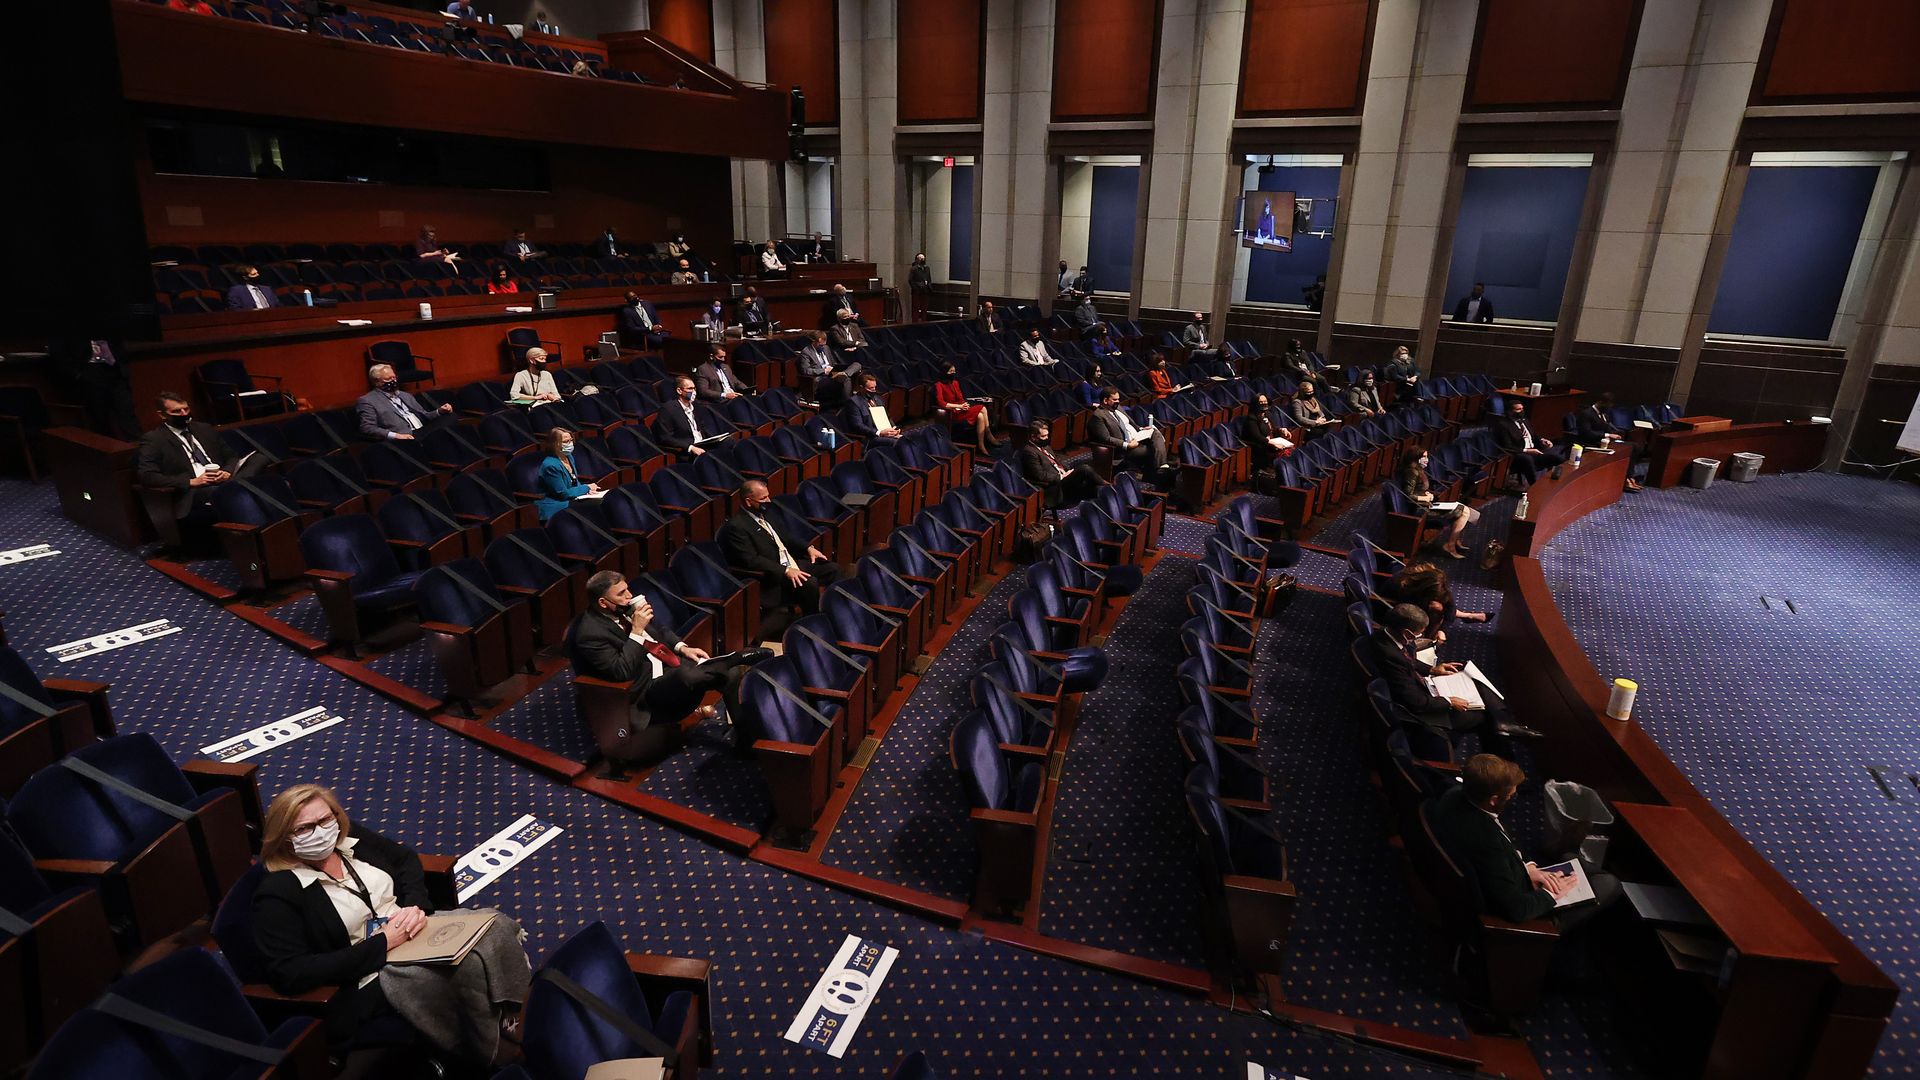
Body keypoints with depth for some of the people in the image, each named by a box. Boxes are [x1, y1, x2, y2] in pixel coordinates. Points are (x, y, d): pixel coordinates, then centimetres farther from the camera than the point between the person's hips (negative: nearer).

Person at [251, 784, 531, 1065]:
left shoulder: (350, 838, 3)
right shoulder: (277, 893, -13)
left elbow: (405, 859, 18)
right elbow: (291, 974, -19)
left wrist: (416, 905, -2)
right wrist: (381, 944, -20)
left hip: (415, 934, 7)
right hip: (368, 977, -7)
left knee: (494, 924, -20)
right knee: (470, 964, -32)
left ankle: (521, 1018, -7)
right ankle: (497, 1051, -10)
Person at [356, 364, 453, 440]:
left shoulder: (406, 396, 29)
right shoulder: (367, 401, 8)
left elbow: (424, 416, 30)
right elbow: (367, 428, -3)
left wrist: (439, 412, 7)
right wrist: (395, 436, -19)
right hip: (405, 438, -6)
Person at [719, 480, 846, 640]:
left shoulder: (763, 514, 10)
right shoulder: (736, 526, -17)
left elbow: (785, 534, 22)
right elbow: (751, 560, -23)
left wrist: (808, 547, 6)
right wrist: (785, 571, -28)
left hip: (791, 563, 9)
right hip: (774, 574, -9)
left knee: (833, 570, 0)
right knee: (809, 583, -31)